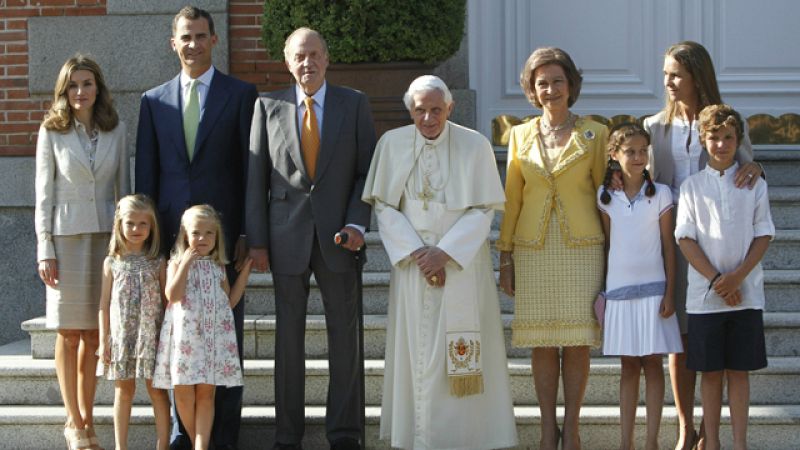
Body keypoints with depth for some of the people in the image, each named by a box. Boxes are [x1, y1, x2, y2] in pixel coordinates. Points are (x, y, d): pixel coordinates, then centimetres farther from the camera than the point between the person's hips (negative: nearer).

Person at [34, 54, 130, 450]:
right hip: (67, 235, -2)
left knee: (93, 334, 6)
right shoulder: (51, 131, 0)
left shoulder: (115, 130, 5)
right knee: (69, 334, 2)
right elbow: (44, 194, 0)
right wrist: (45, 249, -5)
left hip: (107, 234, 2)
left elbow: (124, 187, 10)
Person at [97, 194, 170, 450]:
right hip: (121, 334, 1)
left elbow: (167, 301, 2)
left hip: (151, 333, -1)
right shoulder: (112, 263, 4)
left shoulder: (157, 263, 1)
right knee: (124, 389, 9)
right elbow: (104, 303, 5)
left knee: (156, 389, 0)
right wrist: (104, 340, 1)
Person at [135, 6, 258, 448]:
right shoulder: (154, 101, 11)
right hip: (172, 233, 2)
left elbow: (251, 168, 0)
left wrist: (248, 233, -6)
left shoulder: (240, 94, 3)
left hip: (223, 230, -2)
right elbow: (146, 173, 10)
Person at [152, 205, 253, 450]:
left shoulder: (218, 266, 13)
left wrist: (245, 271, 12)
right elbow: (172, 296, -11)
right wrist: (186, 263, -14)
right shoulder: (177, 262, 3)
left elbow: (230, 301, 14)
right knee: (183, 393, -2)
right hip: (184, 334, -2)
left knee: (206, 393, -2)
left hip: (213, 335, 2)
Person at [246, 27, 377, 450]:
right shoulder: (268, 106, 3)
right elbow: (256, 177, 3)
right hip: (286, 236, 0)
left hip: (337, 235, 0)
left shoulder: (354, 104, 3)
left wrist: (356, 224, -10)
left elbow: (366, 171, 3)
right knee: (288, 335, 5)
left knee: (344, 333, 5)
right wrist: (257, 240, -2)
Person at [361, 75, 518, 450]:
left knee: (463, 356, -3)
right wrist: (417, 253, -10)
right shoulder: (393, 144, 1)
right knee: (416, 348, 1)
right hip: (412, 262, 1)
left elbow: (483, 209, -4)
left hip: (462, 264, -1)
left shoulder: (475, 145, -3)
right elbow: (384, 207, 1)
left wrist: (444, 252, -14)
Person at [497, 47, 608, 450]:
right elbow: (511, 199, 9)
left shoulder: (594, 134, 2)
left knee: (577, 342, 0)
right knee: (542, 343, 3)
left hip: (582, 249, -1)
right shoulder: (521, 136, 7)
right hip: (533, 250, 2)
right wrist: (505, 256, 5)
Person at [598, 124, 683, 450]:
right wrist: (602, 290, 6)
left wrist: (669, 293, -5)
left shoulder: (660, 194, -2)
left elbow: (668, 247, -1)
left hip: (652, 288, -2)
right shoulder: (605, 197, 3)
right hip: (618, 289, 2)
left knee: (653, 364, 1)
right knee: (628, 366, 8)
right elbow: (607, 244, 7)